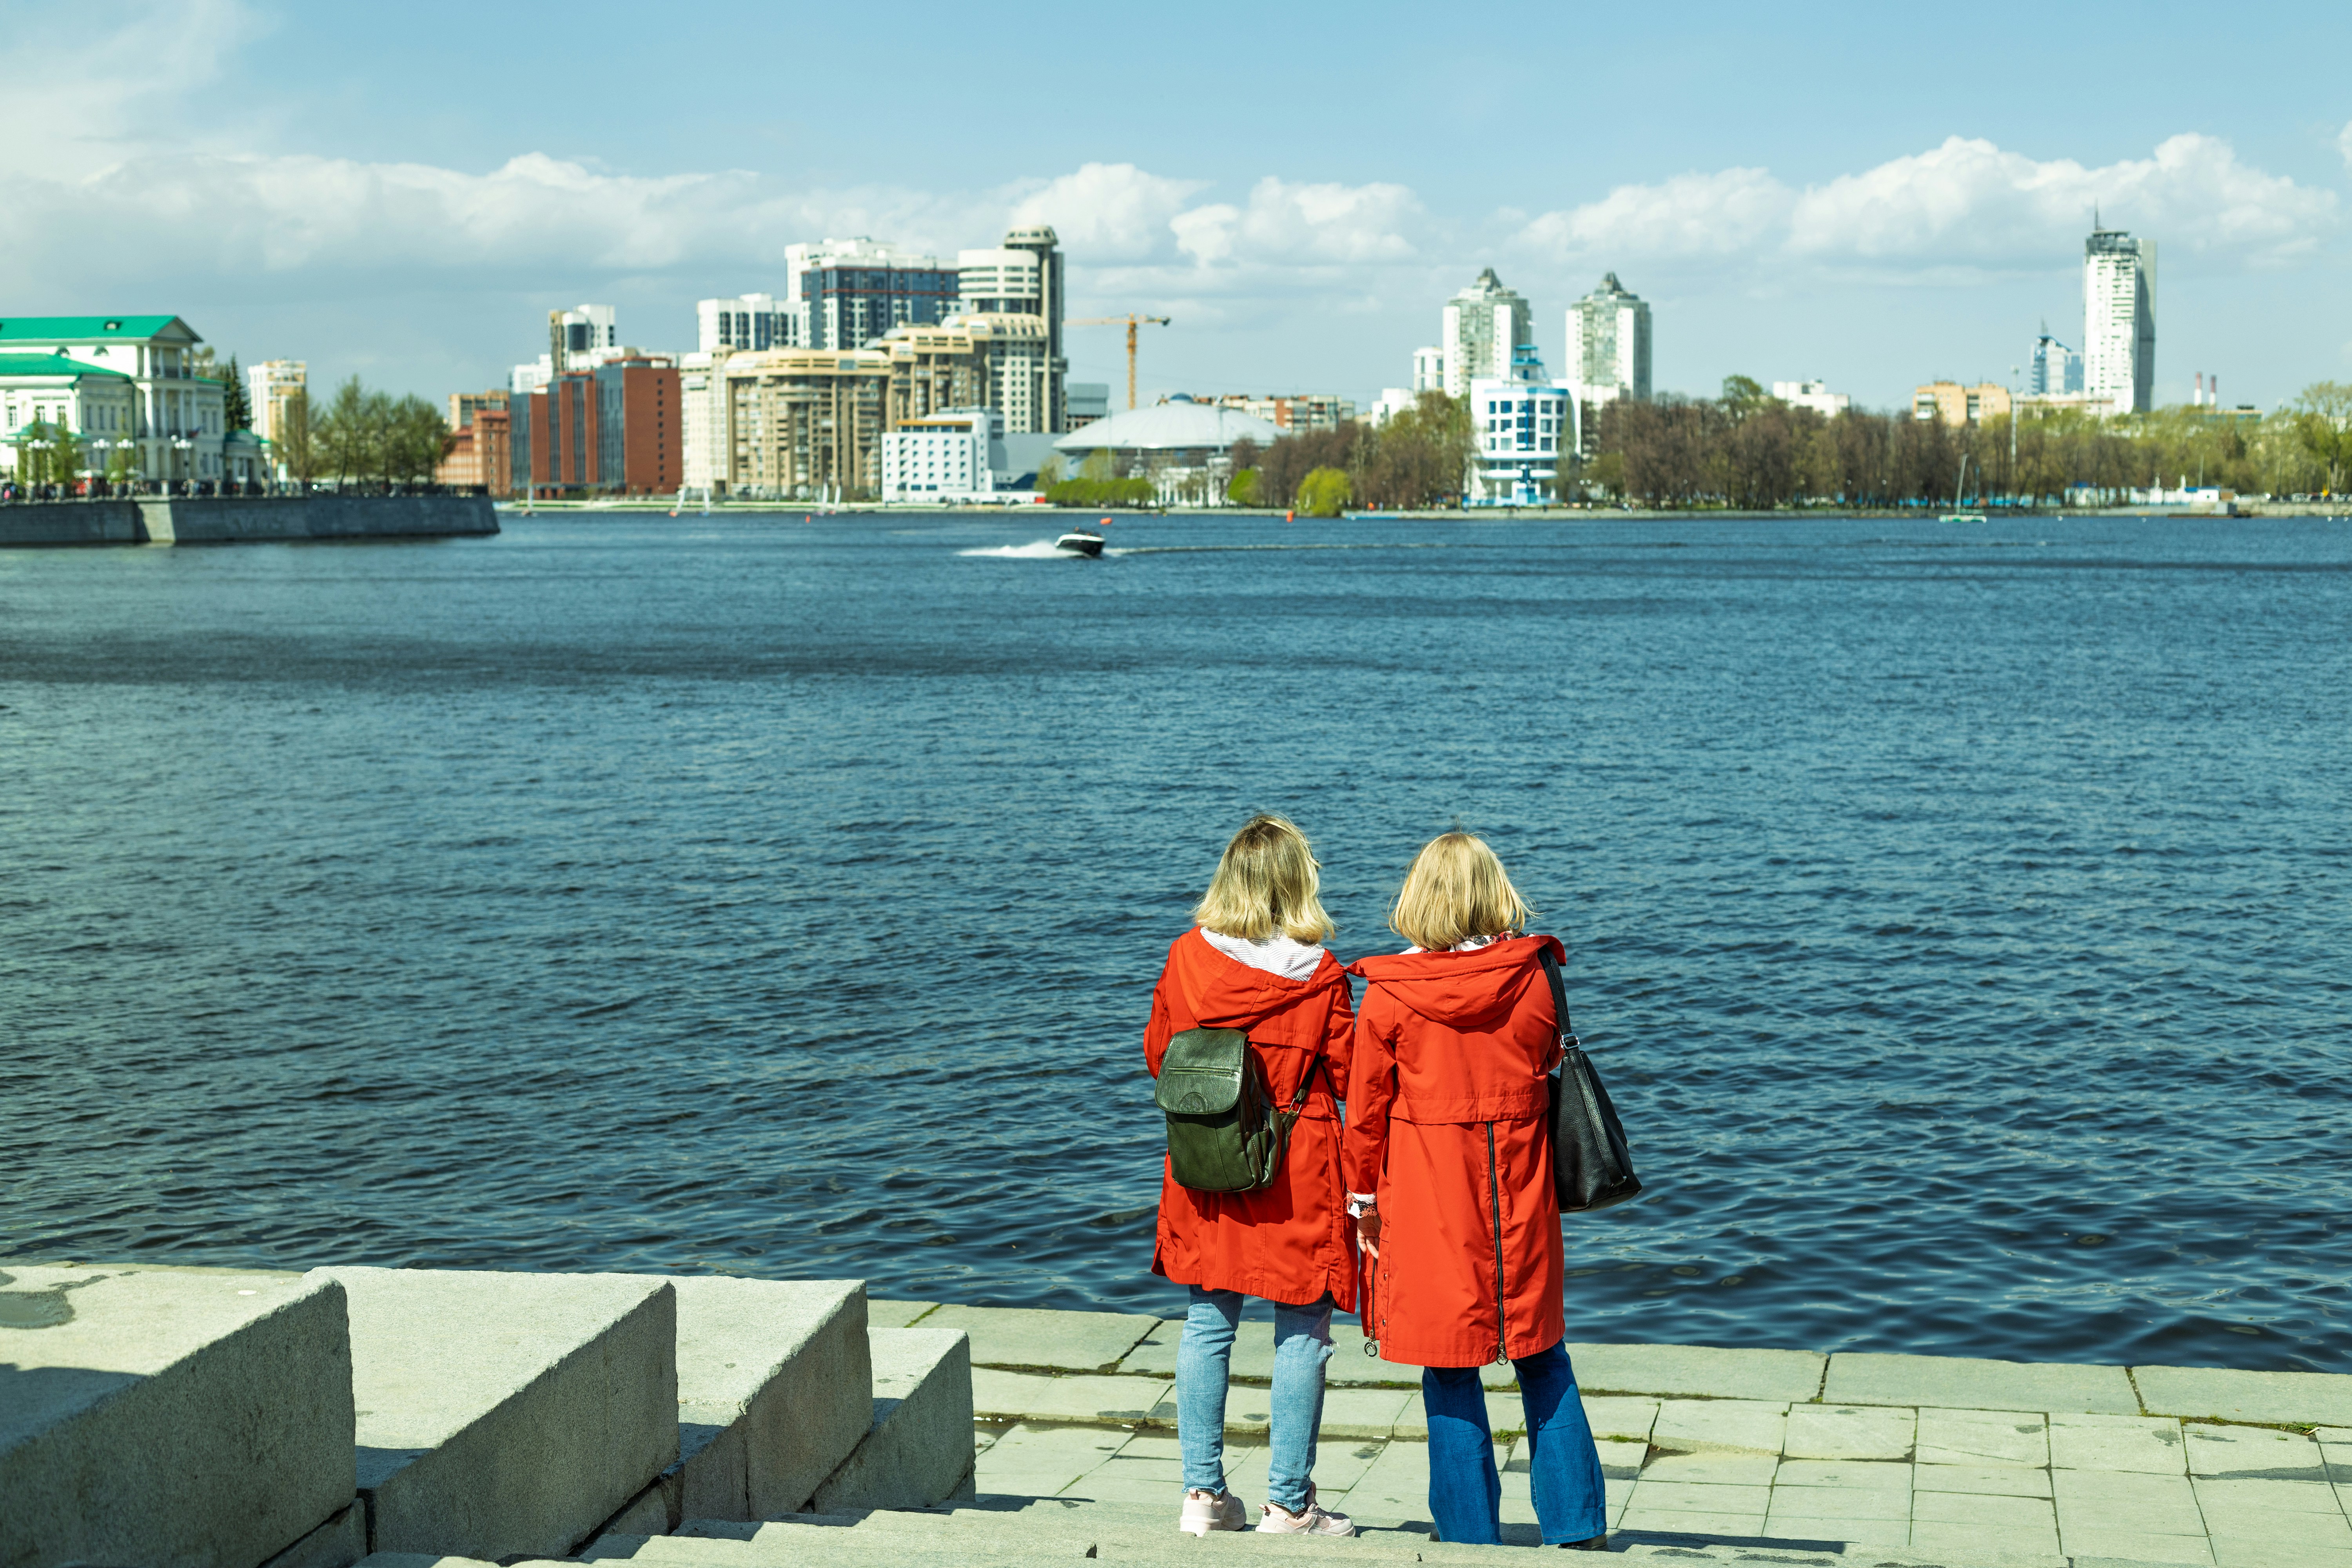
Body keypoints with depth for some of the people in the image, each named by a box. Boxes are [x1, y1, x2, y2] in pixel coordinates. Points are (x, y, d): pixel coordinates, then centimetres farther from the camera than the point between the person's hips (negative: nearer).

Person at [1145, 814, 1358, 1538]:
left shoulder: (1187, 958, -3)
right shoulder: (1320, 975, -12)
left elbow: (1158, 1054, 8)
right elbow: (1348, 1074, -6)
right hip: (1299, 1173, -4)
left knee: (1208, 1322, 13)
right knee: (1302, 1332, 4)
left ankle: (1203, 1492, 15)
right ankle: (1288, 1504, 8)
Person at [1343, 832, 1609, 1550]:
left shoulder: (1389, 994, -8)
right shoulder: (1533, 979, -4)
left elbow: (1366, 1106, -2)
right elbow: (1552, 1074, 8)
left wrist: (1364, 1197, 9)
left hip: (1427, 1197, -2)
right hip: (1520, 1193, 3)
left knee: (1450, 1369, 6)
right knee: (1543, 1361, 14)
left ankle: (1472, 1533, 11)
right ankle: (1577, 1525, 17)